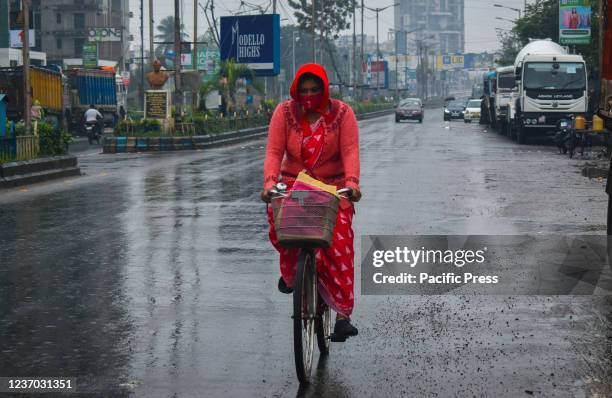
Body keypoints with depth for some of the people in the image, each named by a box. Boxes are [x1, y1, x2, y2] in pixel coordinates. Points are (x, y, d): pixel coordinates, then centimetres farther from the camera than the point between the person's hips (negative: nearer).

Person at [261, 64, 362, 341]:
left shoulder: (342, 113, -3)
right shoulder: (285, 112, 0)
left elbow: (350, 151, -12)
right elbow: (274, 151, -8)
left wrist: (351, 182, -29)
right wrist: (270, 182, -25)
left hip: (333, 187, -1)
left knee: (339, 245, -20)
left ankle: (343, 314, -17)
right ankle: (290, 270, 3)